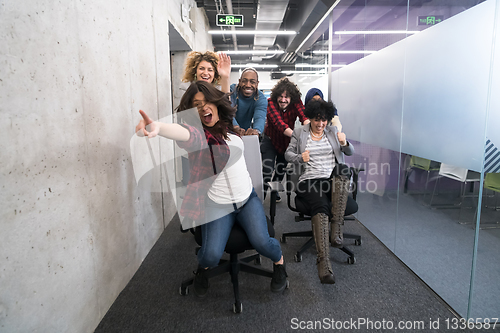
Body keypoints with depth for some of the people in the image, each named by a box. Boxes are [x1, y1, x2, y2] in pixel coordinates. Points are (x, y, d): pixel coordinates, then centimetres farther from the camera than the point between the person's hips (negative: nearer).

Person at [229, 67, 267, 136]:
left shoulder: (261, 99, -14)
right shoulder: (231, 91, -19)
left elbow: (260, 117, -33)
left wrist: (256, 130, -58)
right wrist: (236, 128, -57)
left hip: (246, 134, 0)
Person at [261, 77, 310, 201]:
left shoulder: (296, 102, -18)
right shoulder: (271, 103, -27)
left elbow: (304, 116, -35)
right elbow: (279, 123, -41)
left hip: (286, 141, 3)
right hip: (271, 140, -3)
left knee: (281, 170, 17)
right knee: (267, 170, -16)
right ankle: (262, 194, 4)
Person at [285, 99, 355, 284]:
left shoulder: (333, 131, 18)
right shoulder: (299, 133, 14)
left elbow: (350, 153, 14)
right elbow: (288, 154, 13)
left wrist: (344, 143, -9)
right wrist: (300, 158, -9)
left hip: (334, 180, 3)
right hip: (310, 180, -2)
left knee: (343, 169, -34)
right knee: (320, 206, -33)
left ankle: (336, 228, -33)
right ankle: (324, 262, -43)